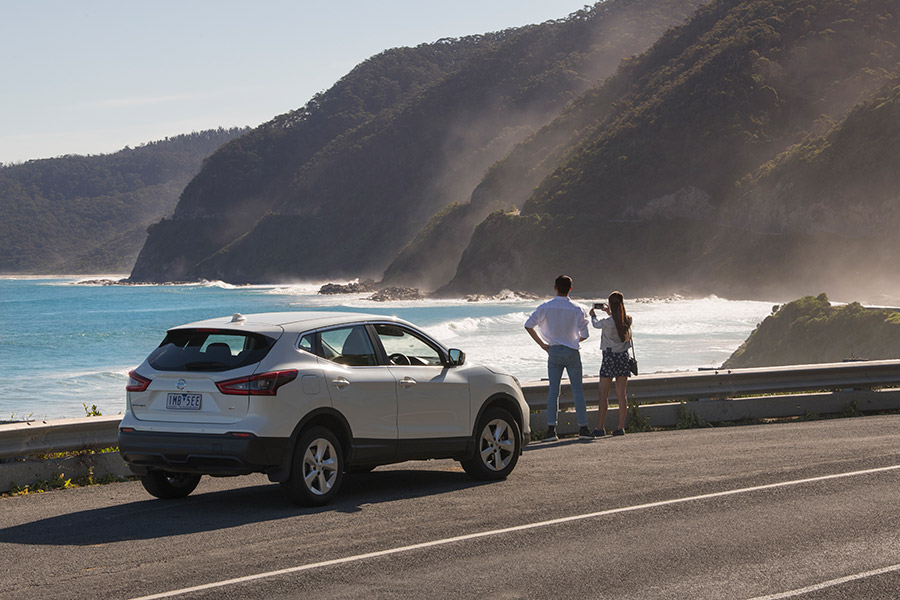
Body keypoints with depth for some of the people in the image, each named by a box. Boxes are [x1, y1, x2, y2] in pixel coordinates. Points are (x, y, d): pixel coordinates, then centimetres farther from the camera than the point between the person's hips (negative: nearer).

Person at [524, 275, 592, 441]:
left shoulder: (545, 307, -3)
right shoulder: (577, 309, -6)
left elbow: (528, 325, -5)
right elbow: (584, 335, -3)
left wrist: (542, 344, 2)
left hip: (553, 351, 1)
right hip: (572, 352, -1)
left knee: (553, 390, 3)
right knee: (578, 390, 5)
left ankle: (551, 429, -3)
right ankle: (583, 428, 4)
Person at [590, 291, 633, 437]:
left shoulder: (607, 322, -16)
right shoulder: (628, 321, -4)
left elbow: (596, 324, 7)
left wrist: (593, 315, 28)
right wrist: (609, 312, 33)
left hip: (609, 357, -4)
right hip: (624, 356, 4)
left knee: (604, 395, 1)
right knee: (621, 394, 6)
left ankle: (600, 428, -1)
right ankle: (621, 427, 6)